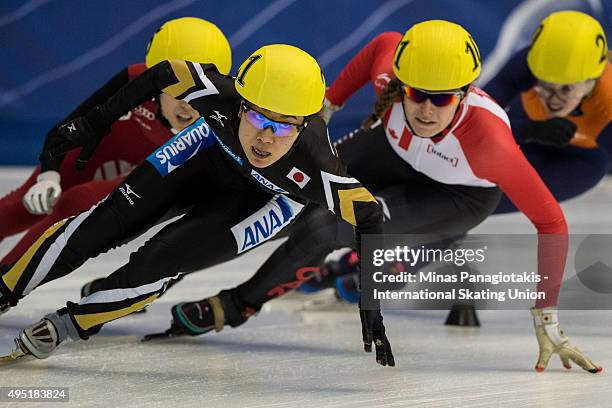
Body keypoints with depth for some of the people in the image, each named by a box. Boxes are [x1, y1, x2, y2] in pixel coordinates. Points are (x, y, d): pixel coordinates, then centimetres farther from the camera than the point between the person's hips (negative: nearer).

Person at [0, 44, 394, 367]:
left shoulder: (316, 171, -44)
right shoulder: (217, 96, -39)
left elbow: (367, 215, -28)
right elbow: (166, 75, -19)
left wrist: (370, 304, -27)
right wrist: (94, 123, -8)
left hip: (269, 194, -2)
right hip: (214, 152, 2)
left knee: (159, 262, -16)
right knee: (108, 221, -4)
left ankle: (67, 325, 7)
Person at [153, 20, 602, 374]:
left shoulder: (487, 138, -43)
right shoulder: (391, 72, -33)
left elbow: (551, 222, -36)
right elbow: (386, 42, -7)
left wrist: (547, 320, -37)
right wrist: (328, 103, 2)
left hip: (462, 196, -4)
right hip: (395, 148, 4)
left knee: (323, 227, -18)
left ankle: (235, 308, 4)